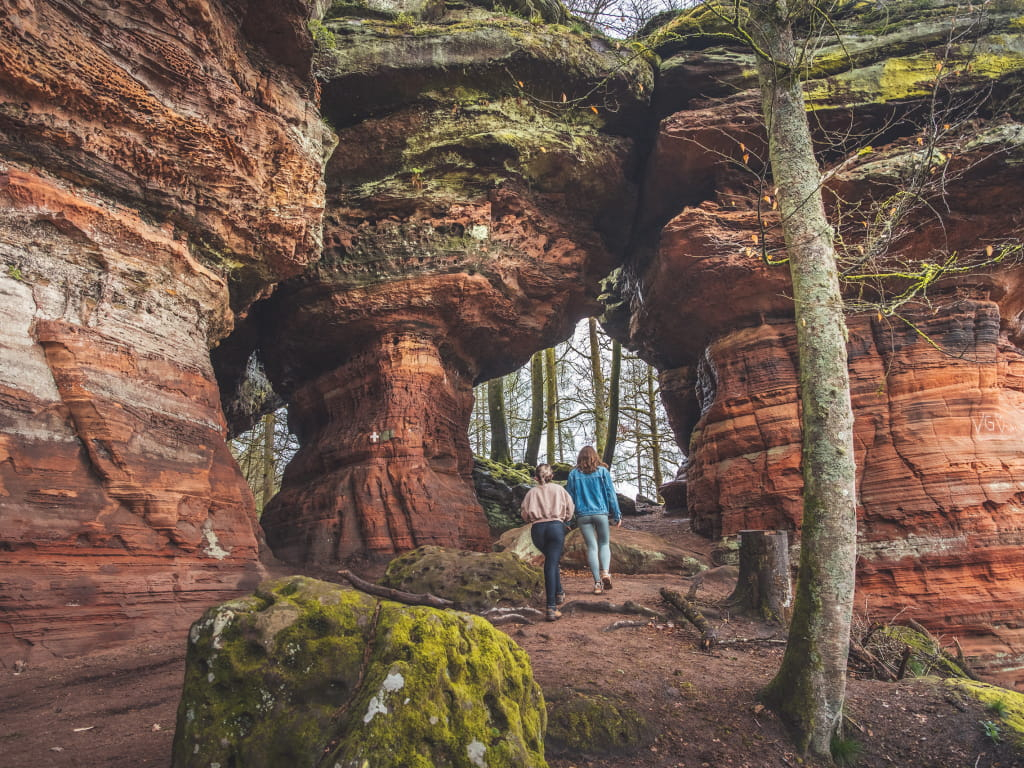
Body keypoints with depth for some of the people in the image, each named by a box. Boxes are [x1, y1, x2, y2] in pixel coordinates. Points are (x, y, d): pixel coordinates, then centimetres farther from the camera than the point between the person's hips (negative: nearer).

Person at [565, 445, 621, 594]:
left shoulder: (574, 474, 3)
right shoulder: (603, 471, 1)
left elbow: (569, 497, 5)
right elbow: (611, 493, 2)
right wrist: (617, 515, 8)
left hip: (583, 515, 1)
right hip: (601, 513, -1)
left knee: (591, 546, 6)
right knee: (604, 544, 13)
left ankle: (597, 582, 2)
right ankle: (605, 572, -11)